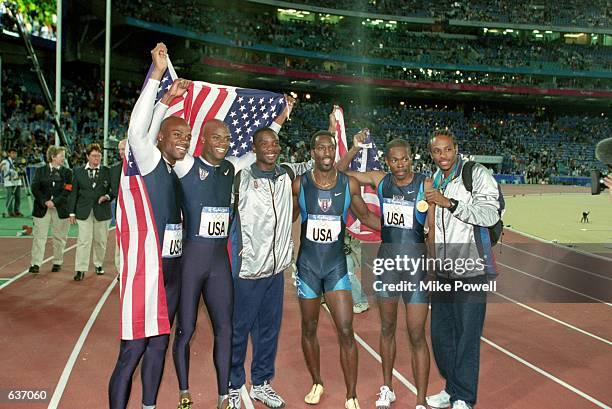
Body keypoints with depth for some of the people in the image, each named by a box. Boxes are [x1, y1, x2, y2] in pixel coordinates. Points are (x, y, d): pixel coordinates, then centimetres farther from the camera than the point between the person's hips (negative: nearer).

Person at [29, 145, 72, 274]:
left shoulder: (67, 172, 5)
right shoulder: (40, 171, 6)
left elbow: (67, 191, -4)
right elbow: (35, 188, 0)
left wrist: (54, 202, -13)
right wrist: (44, 202, -12)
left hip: (60, 209, 0)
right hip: (42, 209, 0)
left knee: (59, 237, 6)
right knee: (39, 236, -1)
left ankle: (57, 263, 17)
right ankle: (36, 263, 1)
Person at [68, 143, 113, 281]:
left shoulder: (107, 171, 5)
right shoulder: (78, 172, 6)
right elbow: (73, 193, 7)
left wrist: (107, 196, -13)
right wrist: (72, 212, 3)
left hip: (102, 211, 1)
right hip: (84, 212, -1)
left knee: (100, 240, 10)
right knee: (83, 240, -7)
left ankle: (99, 264, 28)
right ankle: (81, 270, -4)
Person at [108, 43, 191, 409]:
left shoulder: (177, 170, 10)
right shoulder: (149, 163, -9)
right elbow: (138, 130, -26)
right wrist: (157, 75, -26)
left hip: (173, 270, 8)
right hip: (146, 268, -8)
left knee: (159, 343, 16)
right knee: (132, 350, -2)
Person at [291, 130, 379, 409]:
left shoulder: (349, 185, -4)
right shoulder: (299, 184, -5)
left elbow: (365, 216, 10)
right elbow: (288, 218, 8)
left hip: (336, 265, 0)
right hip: (307, 265, 1)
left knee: (346, 332, -5)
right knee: (309, 328, 12)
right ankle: (317, 384, 34)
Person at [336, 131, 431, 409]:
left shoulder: (426, 185, -9)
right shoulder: (379, 180, 1)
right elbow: (339, 172, 8)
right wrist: (355, 149, -7)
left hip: (416, 263, -3)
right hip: (386, 261, 3)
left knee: (416, 336, -1)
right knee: (387, 329, 16)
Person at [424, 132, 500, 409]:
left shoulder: (477, 174, -8)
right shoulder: (433, 181, 14)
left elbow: (490, 215, -21)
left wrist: (449, 202, -23)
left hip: (471, 271, -7)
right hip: (443, 271, 7)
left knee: (466, 337, 0)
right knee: (440, 334, 13)